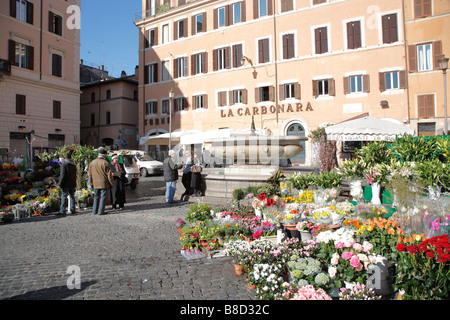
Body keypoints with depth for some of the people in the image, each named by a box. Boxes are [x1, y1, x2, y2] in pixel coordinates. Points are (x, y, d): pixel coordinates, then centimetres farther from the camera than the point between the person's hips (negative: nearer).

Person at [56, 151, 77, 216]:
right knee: (72, 196, 13)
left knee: (64, 197, -5)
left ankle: (62, 211, -5)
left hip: (66, 184, -7)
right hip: (73, 184, 7)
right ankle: (72, 210, 17)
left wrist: (60, 184, -12)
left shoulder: (64, 164, -11)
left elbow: (63, 175, -16)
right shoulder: (73, 164, 12)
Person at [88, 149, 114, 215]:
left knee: (96, 197, 16)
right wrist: (111, 183, -1)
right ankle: (101, 211, 1)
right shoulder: (105, 162, -11)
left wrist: (91, 183, 21)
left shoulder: (92, 162, 8)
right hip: (104, 183, -5)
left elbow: (89, 174, 13)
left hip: (95, 184, 5)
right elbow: (109, 174, -9)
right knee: (103, 197, 1)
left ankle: (94, 211, 19)